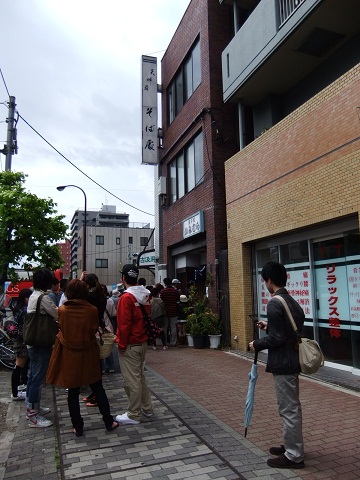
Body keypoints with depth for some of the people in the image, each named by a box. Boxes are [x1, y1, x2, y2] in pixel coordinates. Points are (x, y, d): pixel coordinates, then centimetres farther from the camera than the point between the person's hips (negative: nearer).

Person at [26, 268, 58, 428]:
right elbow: (59, 315, -16)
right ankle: (33, 416, 5)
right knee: (38, 378, -3)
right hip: (41, 344, -10)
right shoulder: (43, 298, -19)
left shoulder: (33, 296, 10)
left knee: (33, 377, 19)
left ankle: (31, 407, 32)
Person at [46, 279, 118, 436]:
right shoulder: (92, 310, -13)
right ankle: (108, 422, 22)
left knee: (73, 392, 12)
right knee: (98, 389, 14)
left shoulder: (62, 310, -11)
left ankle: (78, 427, 21)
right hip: (88, 355, 0)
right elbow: (94, 330, -1)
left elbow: (62, 328, 6)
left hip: (69, 355, 0)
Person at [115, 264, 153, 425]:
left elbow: (124, 324, -20)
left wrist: (121, 344, -10)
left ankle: (133, 415, 14)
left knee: (131, 380, 3)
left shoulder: (126, 298, -19)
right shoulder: (145, 295, 5)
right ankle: (147, 408, 30)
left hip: (130, 345, -8)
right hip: (143, 342, 8)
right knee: (139, 376, 21)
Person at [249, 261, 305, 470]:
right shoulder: (292, 302, 10)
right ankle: (291, 446, 34)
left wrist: (257, 344, -8)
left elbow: (277, 338, -22)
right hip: (293, 360, 10)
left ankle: (294, 456, 13)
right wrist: (270, 327, 17)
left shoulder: (274, 304, -20)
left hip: (283, 363, -10)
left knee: (289, 409, 1)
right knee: (292, 407, 20)